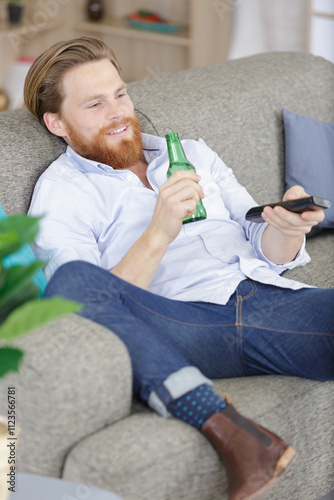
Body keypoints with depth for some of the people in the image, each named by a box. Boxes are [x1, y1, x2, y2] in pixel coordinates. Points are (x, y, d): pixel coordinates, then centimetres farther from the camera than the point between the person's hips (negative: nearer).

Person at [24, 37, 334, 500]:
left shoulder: (192, 152, 28)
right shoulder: (59, 193, 13)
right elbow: (95, 304, -2)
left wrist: (287, 228, -2)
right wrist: (158, 235, -15)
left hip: (268, 295, 4)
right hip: (178, 330, -3)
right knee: (72, 280, -33)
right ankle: (225, 427, -44)